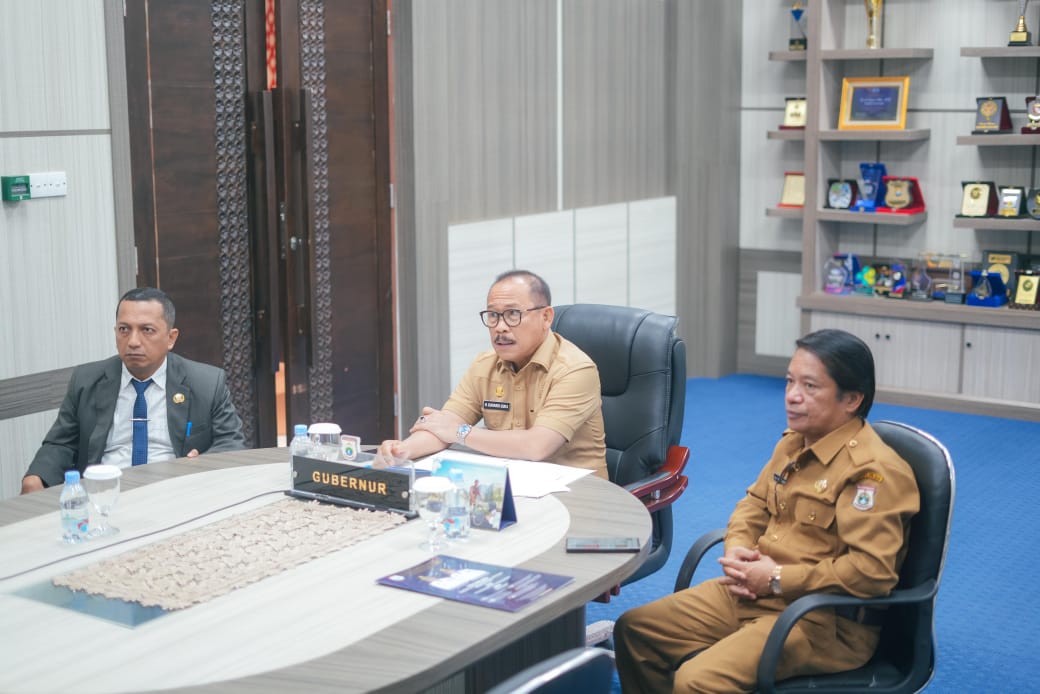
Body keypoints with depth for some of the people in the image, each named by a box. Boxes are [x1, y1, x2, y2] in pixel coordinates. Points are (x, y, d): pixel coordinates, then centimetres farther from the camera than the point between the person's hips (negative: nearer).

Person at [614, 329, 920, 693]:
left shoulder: (872, 471, -20)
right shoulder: (794, 441, 8)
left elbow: (873, 570, -27)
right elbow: (755, 503, 21)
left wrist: (779, 579, -20)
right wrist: (737, 552, -1)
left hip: (823, 621, -9)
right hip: (752, 592, 9)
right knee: (634, 628, 8)